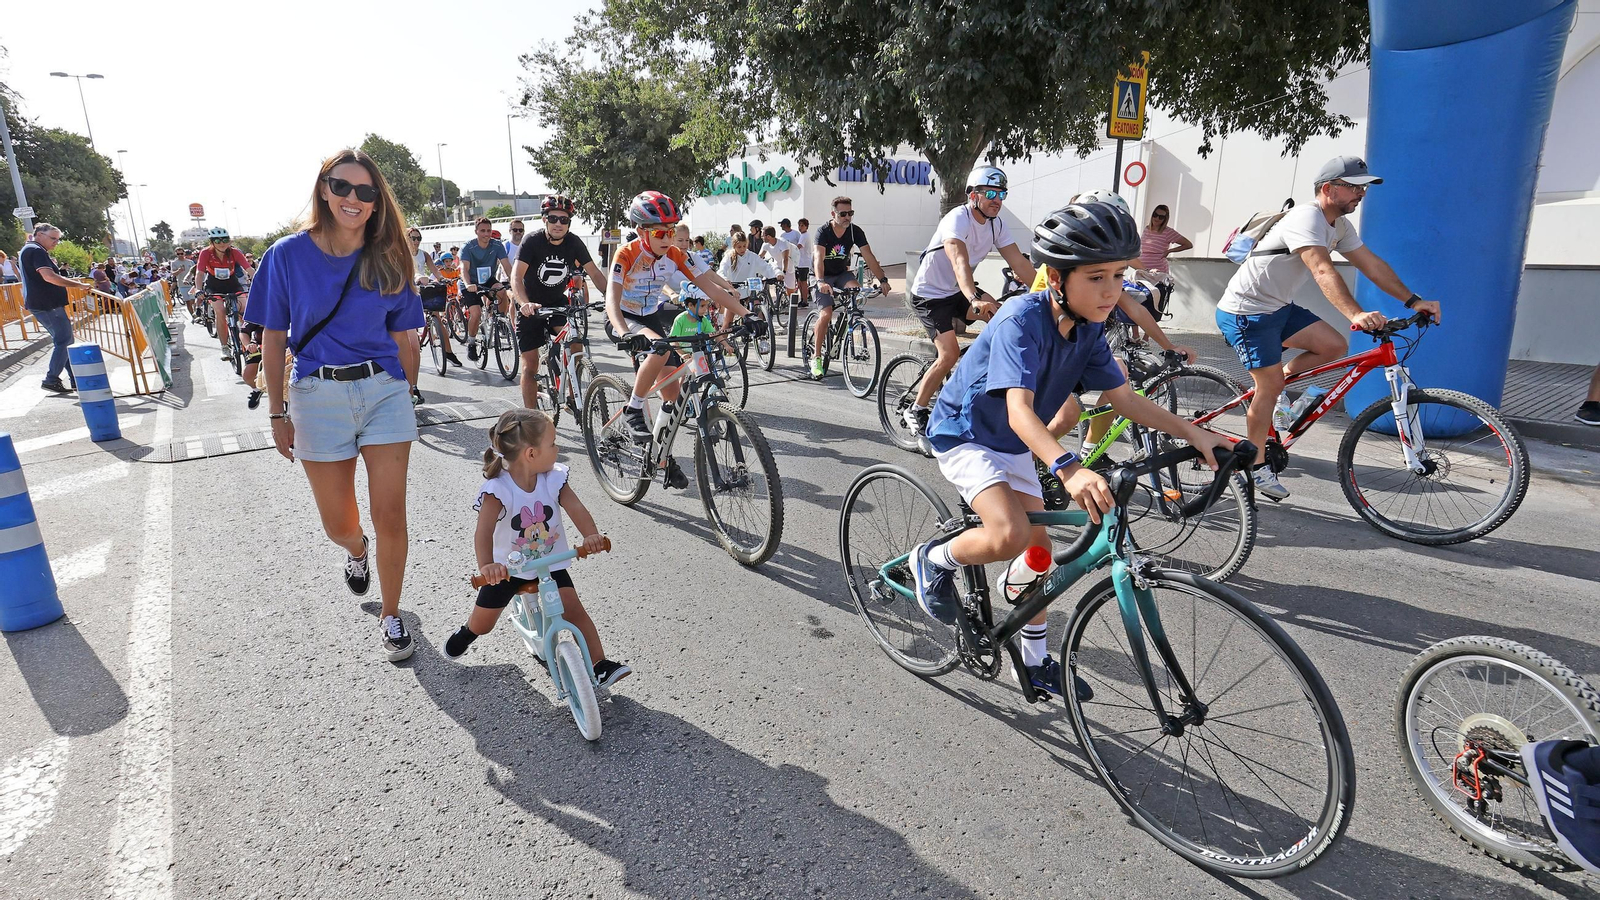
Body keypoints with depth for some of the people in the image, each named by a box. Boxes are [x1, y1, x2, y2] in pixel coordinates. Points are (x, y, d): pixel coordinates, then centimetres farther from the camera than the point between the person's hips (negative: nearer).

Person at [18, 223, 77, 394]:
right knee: (63, 340, -8)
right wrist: (78, 285, -25)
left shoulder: (29, 250, 20)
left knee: (63, 340, 12)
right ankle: (51, 380, -5)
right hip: (47, 305, -11)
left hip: (46, 304, 11)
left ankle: (76, 379, 14)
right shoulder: (36, 251, -14)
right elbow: (49, 277, -26)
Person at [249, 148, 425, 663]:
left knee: (390, 516, -2)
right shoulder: (289, 255, -2)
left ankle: (391, 616, 18)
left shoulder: (387, 260, 2)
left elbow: (401, 339, 8)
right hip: (319, 396, 0)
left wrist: (406, 399, 9)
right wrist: (278, 414, 2)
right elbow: (272, 339, 2)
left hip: (384, 390, 0)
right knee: (339, 526, 8)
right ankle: (357, 551, 47)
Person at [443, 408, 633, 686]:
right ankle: (467, 631, 52)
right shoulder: (498, 489, -27)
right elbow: (484, 532, -38)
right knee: (482, 625, 15)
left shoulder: (554, 478, -15)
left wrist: (591, 535, -48)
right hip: (507, 567, -1)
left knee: (574, 610, -15)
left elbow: (576, 509, -28)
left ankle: (601, 666, -8)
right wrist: (486, 565, -57)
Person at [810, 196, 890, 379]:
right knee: (826, 314, -20)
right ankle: (816, 357, -10)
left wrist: (883, 279, -24)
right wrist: (821, 281, -51)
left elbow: (869, 256, -14)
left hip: (842, 273, 4)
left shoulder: (855, 231, -11)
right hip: (825, 276, -3)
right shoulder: (823, 231, -21)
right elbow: (819, 258, -34)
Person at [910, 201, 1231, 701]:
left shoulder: (1088, 329, -6)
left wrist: (1196, 434, -12)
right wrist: (1068, 468, -56)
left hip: (1012, 445, 8)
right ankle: (934, 560, 3)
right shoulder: (1021, 320, -30)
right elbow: (1019, 409, -41)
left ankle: (1036, 661, 28)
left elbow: (1125, 399, 0)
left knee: (1039, 547, 9)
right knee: (1010, 534, -29)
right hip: (963, 434, -8)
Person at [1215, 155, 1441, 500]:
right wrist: (1356, 314, -47)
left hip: (1278, 307, 9)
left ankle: (1275, 383, 16)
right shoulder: (1307, 218, -22)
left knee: (1336, 346, -2)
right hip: (1245, 311, -9)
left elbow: (1371, 264, 9)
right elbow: (1324, 271, -36)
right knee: (1270, 387, -7)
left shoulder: (1340, 226, 8)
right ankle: (1256, 465, 5)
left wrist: (1414, 300, 1)